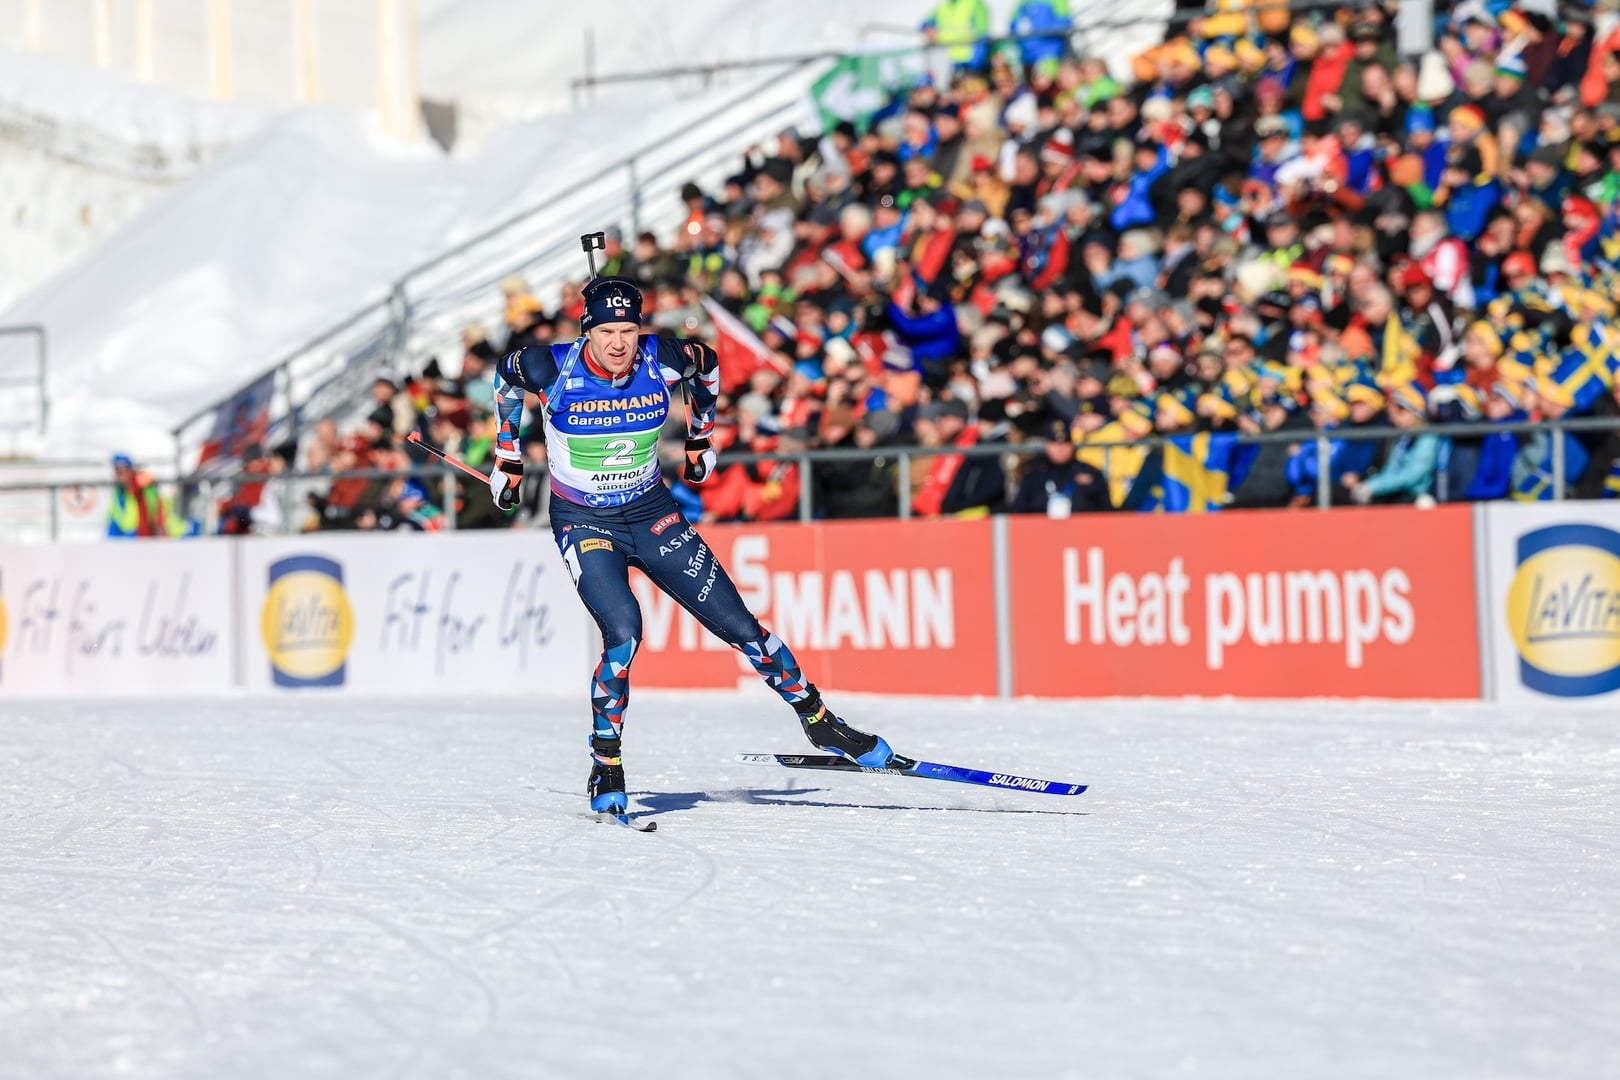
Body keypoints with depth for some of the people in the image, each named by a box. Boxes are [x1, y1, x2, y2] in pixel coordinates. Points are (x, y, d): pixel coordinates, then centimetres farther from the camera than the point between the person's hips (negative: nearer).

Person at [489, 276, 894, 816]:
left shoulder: (664, 362, -15)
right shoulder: (552, 370, -19)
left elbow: (708, 363, 9)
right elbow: (507, 375, 4)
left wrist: (700, 439, 17)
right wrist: (508, 457, 8)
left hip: (652, 514, 3)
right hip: (584, 524, -3)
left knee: (739, 625, 1)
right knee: (624, 633, -25)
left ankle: (818, 720, 18)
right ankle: (605, 771, -10)